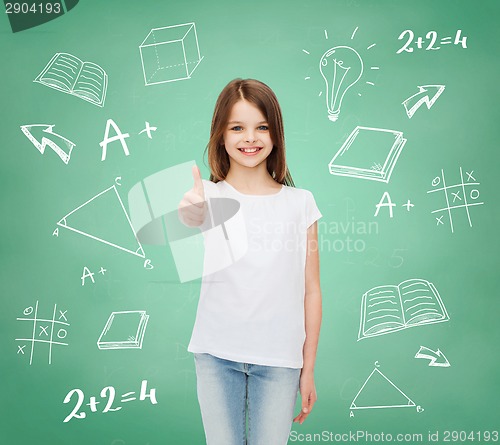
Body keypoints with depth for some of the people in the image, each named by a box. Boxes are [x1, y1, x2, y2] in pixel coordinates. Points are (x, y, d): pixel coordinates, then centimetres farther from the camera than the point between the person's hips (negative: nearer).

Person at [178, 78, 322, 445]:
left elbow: (311, 291, 2)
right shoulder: (210, 196, -2)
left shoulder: (300, 203, 0)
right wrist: (191, 212, -51)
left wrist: (309, 368, 3)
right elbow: (192, 218, -27)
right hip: (217, 354, 0)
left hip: (279, 359, 1)